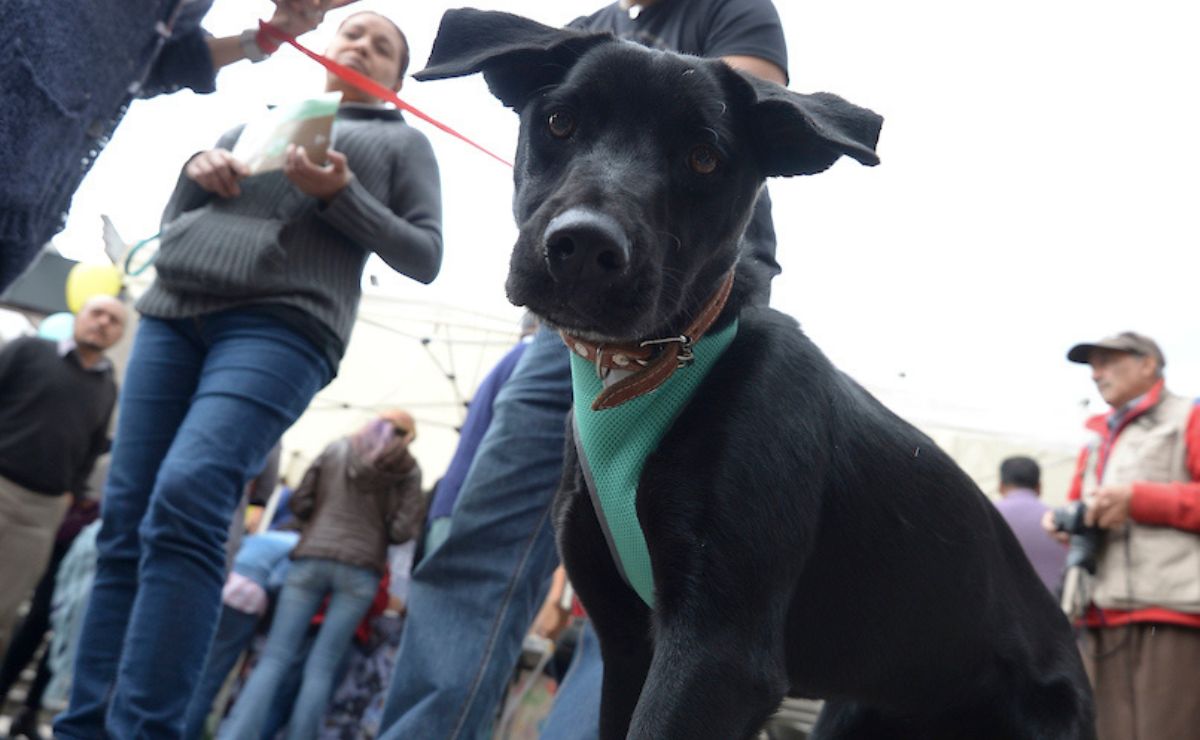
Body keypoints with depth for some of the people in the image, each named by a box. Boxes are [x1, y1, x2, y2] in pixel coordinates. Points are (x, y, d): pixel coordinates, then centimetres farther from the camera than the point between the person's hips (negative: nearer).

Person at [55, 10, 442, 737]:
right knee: (126, 521, -3)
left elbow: (423, 255, 6)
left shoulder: (403, 142, 18)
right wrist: (196, 173, 4)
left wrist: (339, 194, -7)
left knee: (185, 500, -26)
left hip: (282, 327, -5)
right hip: (172, 315, 5)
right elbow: (172, 219, 26)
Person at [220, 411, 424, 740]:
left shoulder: (336, 449, 13)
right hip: (361, 569, -1)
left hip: (311, 559, 1)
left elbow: (299, 504, 10)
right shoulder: (408, 469, 7)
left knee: (275, 658, -1)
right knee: (321, 666, 2)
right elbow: (403, 530, -2)